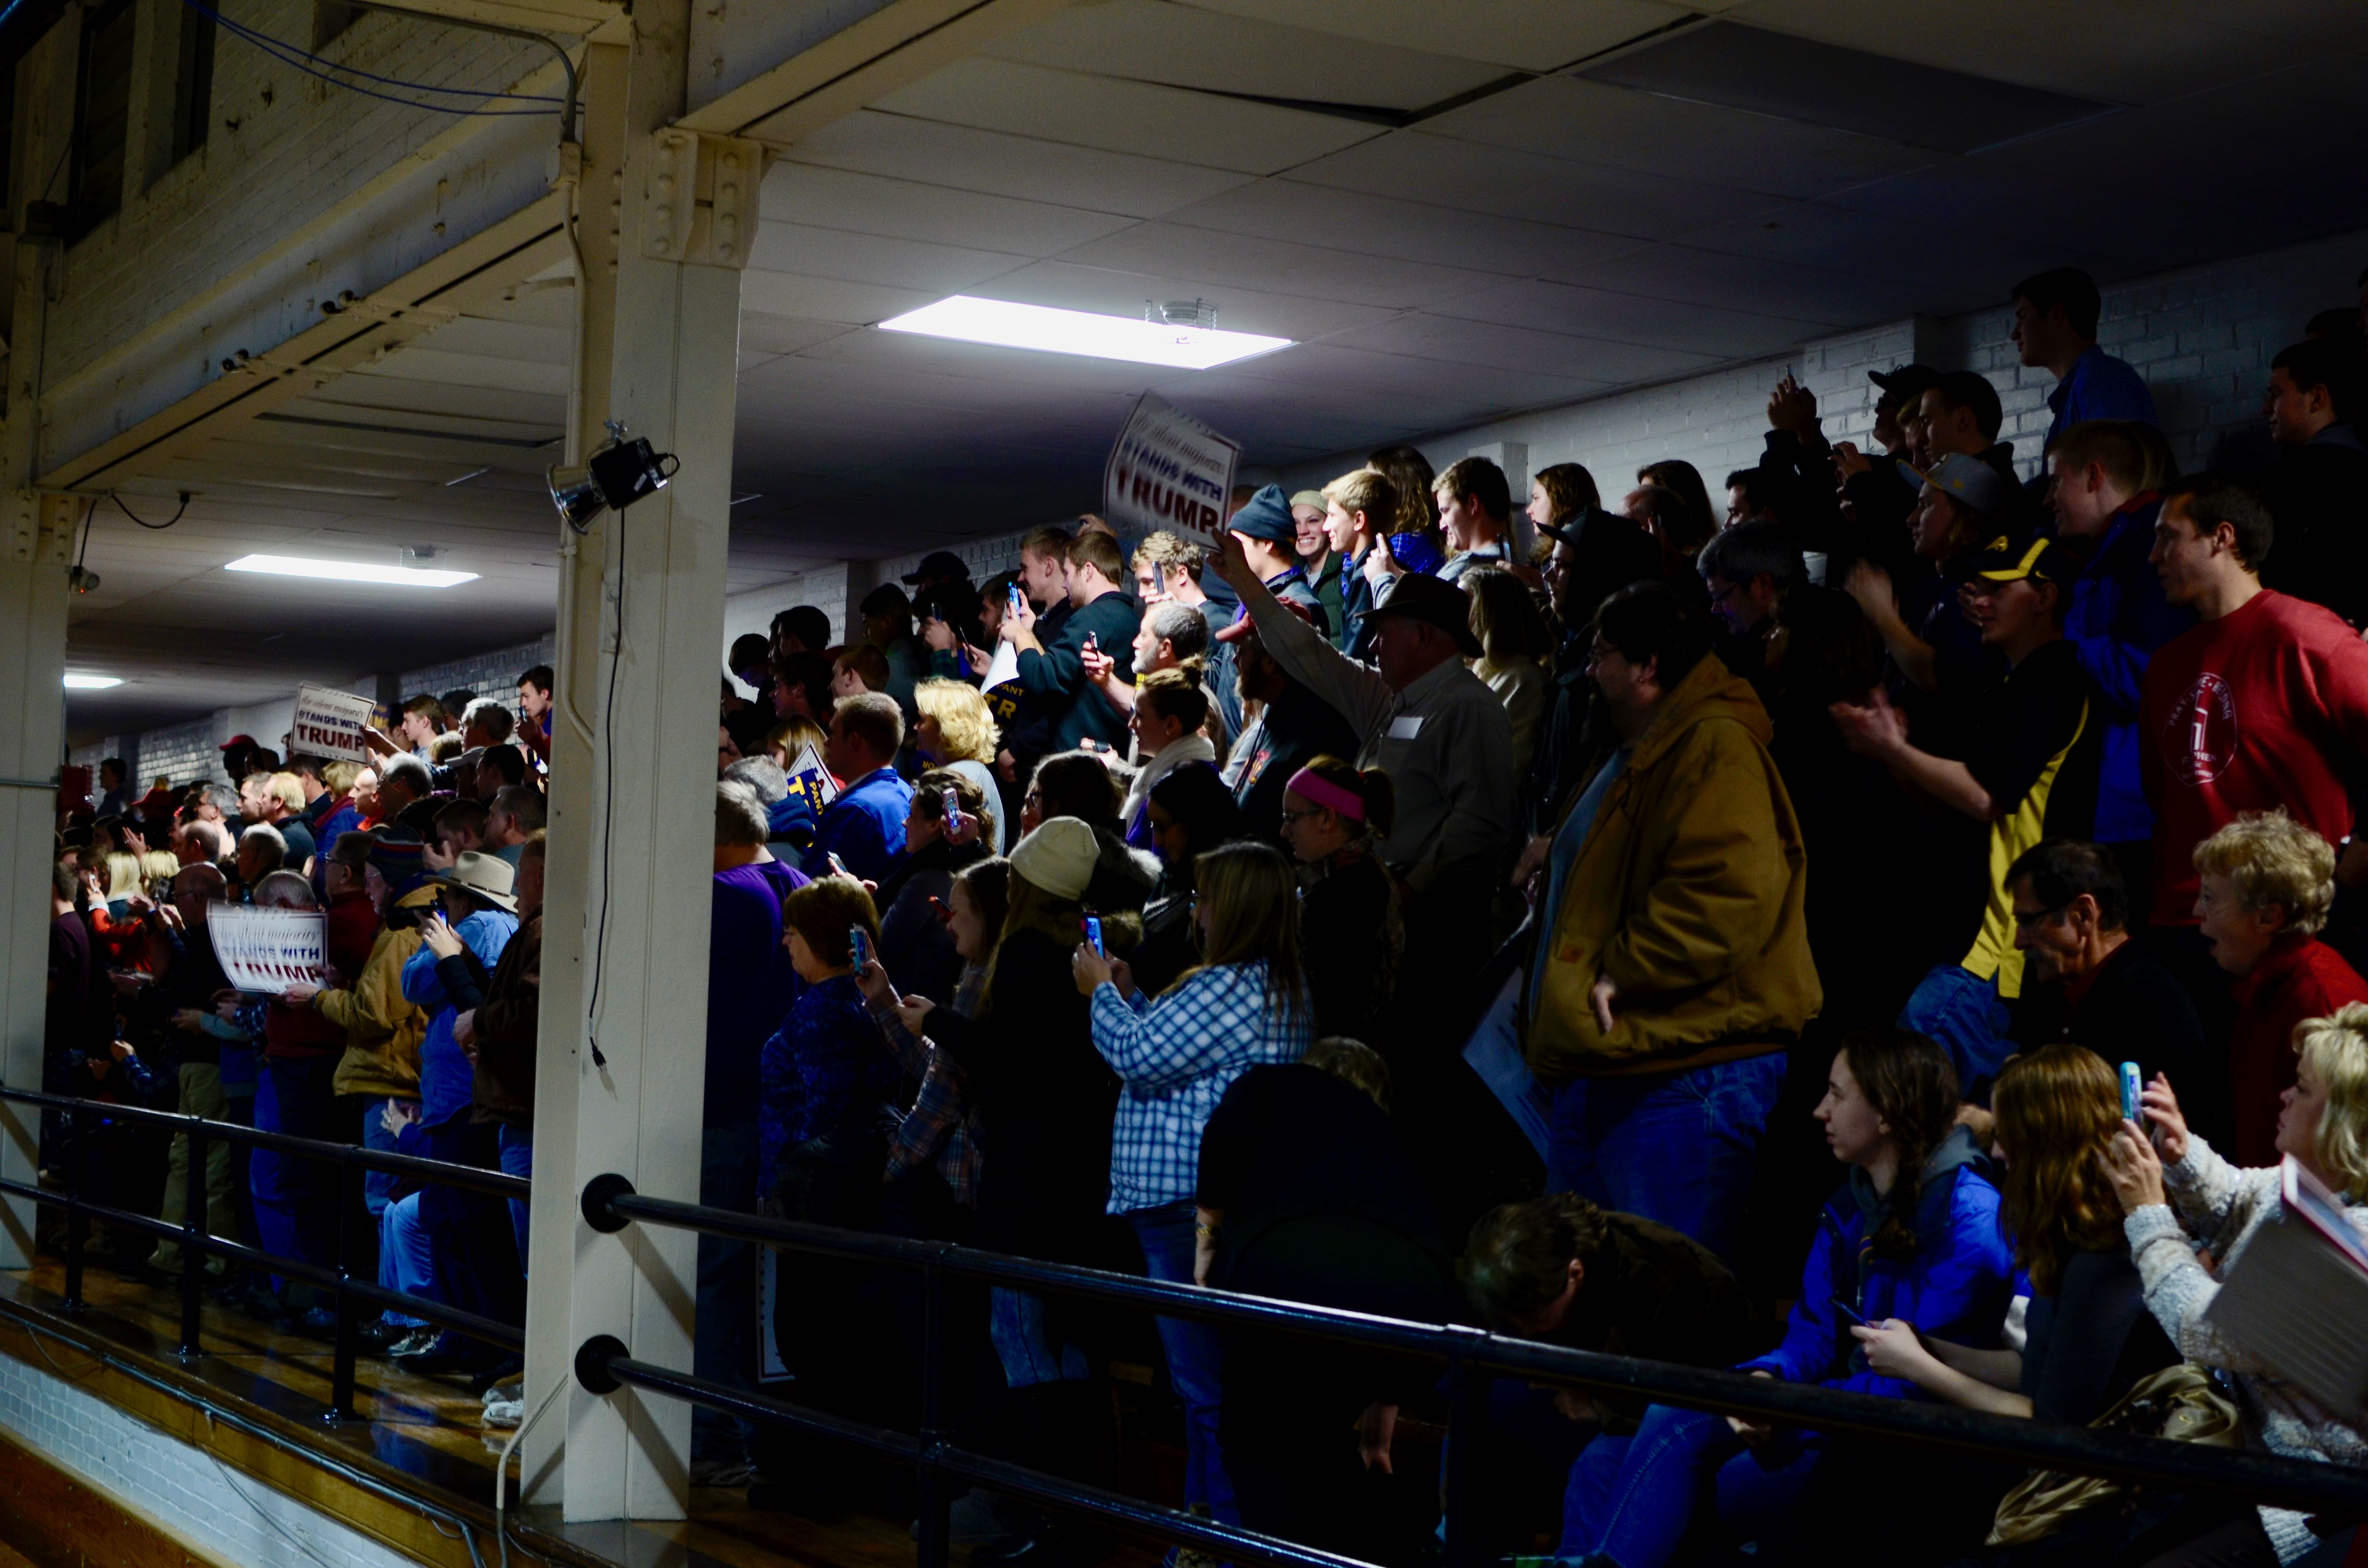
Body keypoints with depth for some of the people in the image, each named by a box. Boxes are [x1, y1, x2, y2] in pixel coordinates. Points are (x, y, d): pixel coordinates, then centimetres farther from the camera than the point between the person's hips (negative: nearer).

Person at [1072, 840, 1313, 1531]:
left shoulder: (1232, 987, -17)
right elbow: (1169, 1046, 23)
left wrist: (1103, 993, 0)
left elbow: (1139, 1058, -16)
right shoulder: (1279, 987, 16)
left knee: (1207, 1385, -7)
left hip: (1190, 1206, -11)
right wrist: (1130, 997, 17)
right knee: (1209, 1379, 16)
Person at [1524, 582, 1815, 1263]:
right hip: (1600, 1061, 11)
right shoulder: (1640, 751, 20)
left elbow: (1723, 894, -28)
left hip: (1680, 1075, -11)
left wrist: (1621, 972, -22)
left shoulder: (1716, 749, -15)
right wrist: (1559, 859, 21)